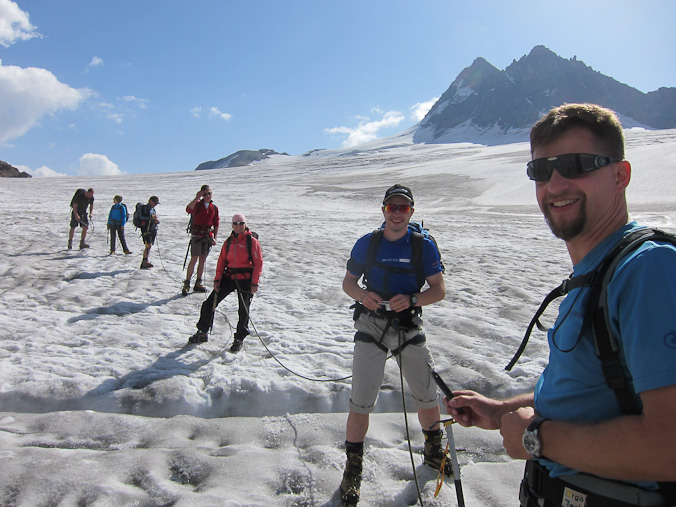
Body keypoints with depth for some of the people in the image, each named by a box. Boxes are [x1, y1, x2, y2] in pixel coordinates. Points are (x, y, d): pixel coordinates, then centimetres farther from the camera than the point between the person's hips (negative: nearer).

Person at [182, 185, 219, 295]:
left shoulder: (214, 208, 10)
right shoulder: (198, 204, -3)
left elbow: (216, 224, 14)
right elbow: (188, 209, -25)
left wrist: (214, 237, 7)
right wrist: (197, 198, -30)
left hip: (208, 236, 4)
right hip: (196, 235, -4)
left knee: (203, 259, 8)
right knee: (194, 259, -9)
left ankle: (198, 283, 16)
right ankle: (186, 284, -3)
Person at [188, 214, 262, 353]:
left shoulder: (252, 241, -5)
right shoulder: (229, 241, 10)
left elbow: (258, 263, -8)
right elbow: (222, 260, 10)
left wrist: (255, 283, -14)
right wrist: (217, 279, 0)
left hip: (245, 279, -5)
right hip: (229, 277, 5)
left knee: (243, 311, 4)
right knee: (209, 303, 2)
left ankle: (239, 339, 23)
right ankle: (202, 333, 18)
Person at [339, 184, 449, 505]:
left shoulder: (424, 246, -2)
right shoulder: (366, 243, 0)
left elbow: (439, 290, -4)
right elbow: (348, 282, 6)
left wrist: (411, 300, -22)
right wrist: (362, 294, -17)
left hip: (410, 327, 1)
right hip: (371, 325, -1)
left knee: (427, 397, 11)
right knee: (361, 402, -3)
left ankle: (434, 452, 39)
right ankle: (353, 470, 16)